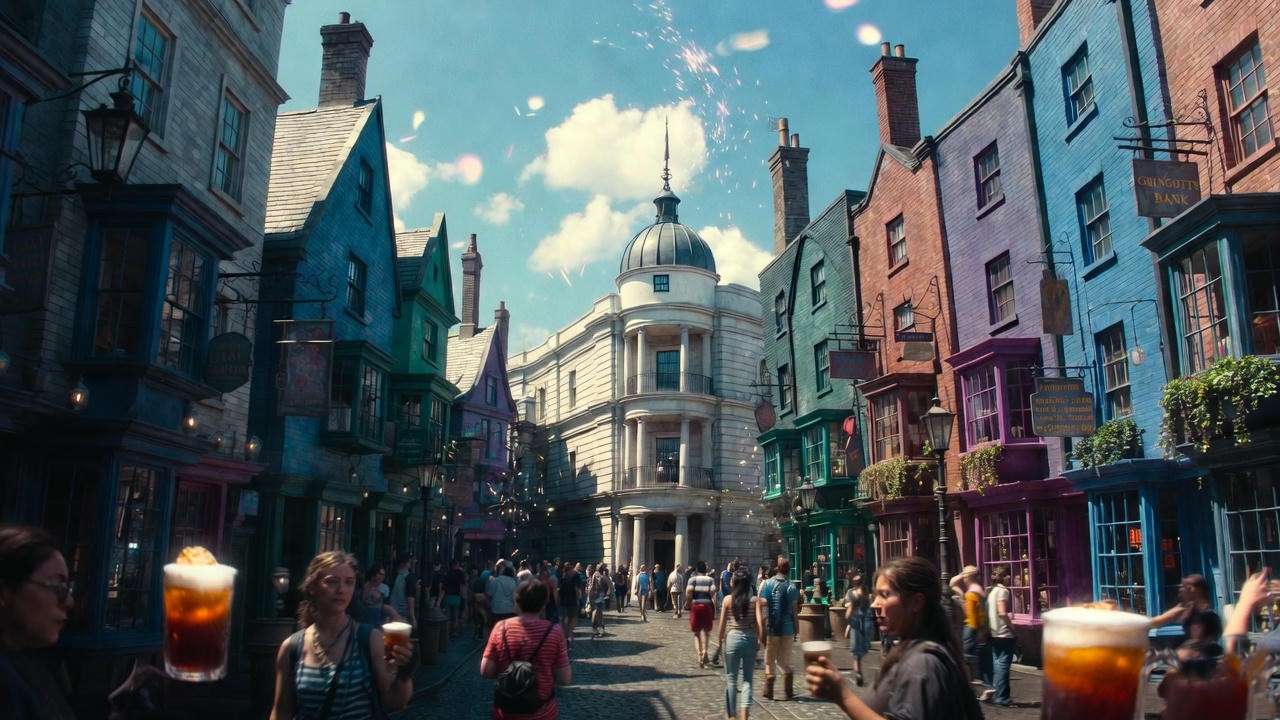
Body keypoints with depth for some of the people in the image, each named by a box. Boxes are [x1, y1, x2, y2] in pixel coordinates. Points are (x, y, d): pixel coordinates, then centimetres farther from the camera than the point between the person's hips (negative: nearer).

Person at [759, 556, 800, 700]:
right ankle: (789, 692, 11)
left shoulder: (766, 584, -4)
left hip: (771, 629, -1)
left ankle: (768, 692, 11)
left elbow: (762, 606, -7)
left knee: (770, 661, 10)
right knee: (785, 662, 14)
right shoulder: (792, 587, -3)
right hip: (787, 629, 1)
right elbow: (794, 611, -3)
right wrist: (796, 631, 5)